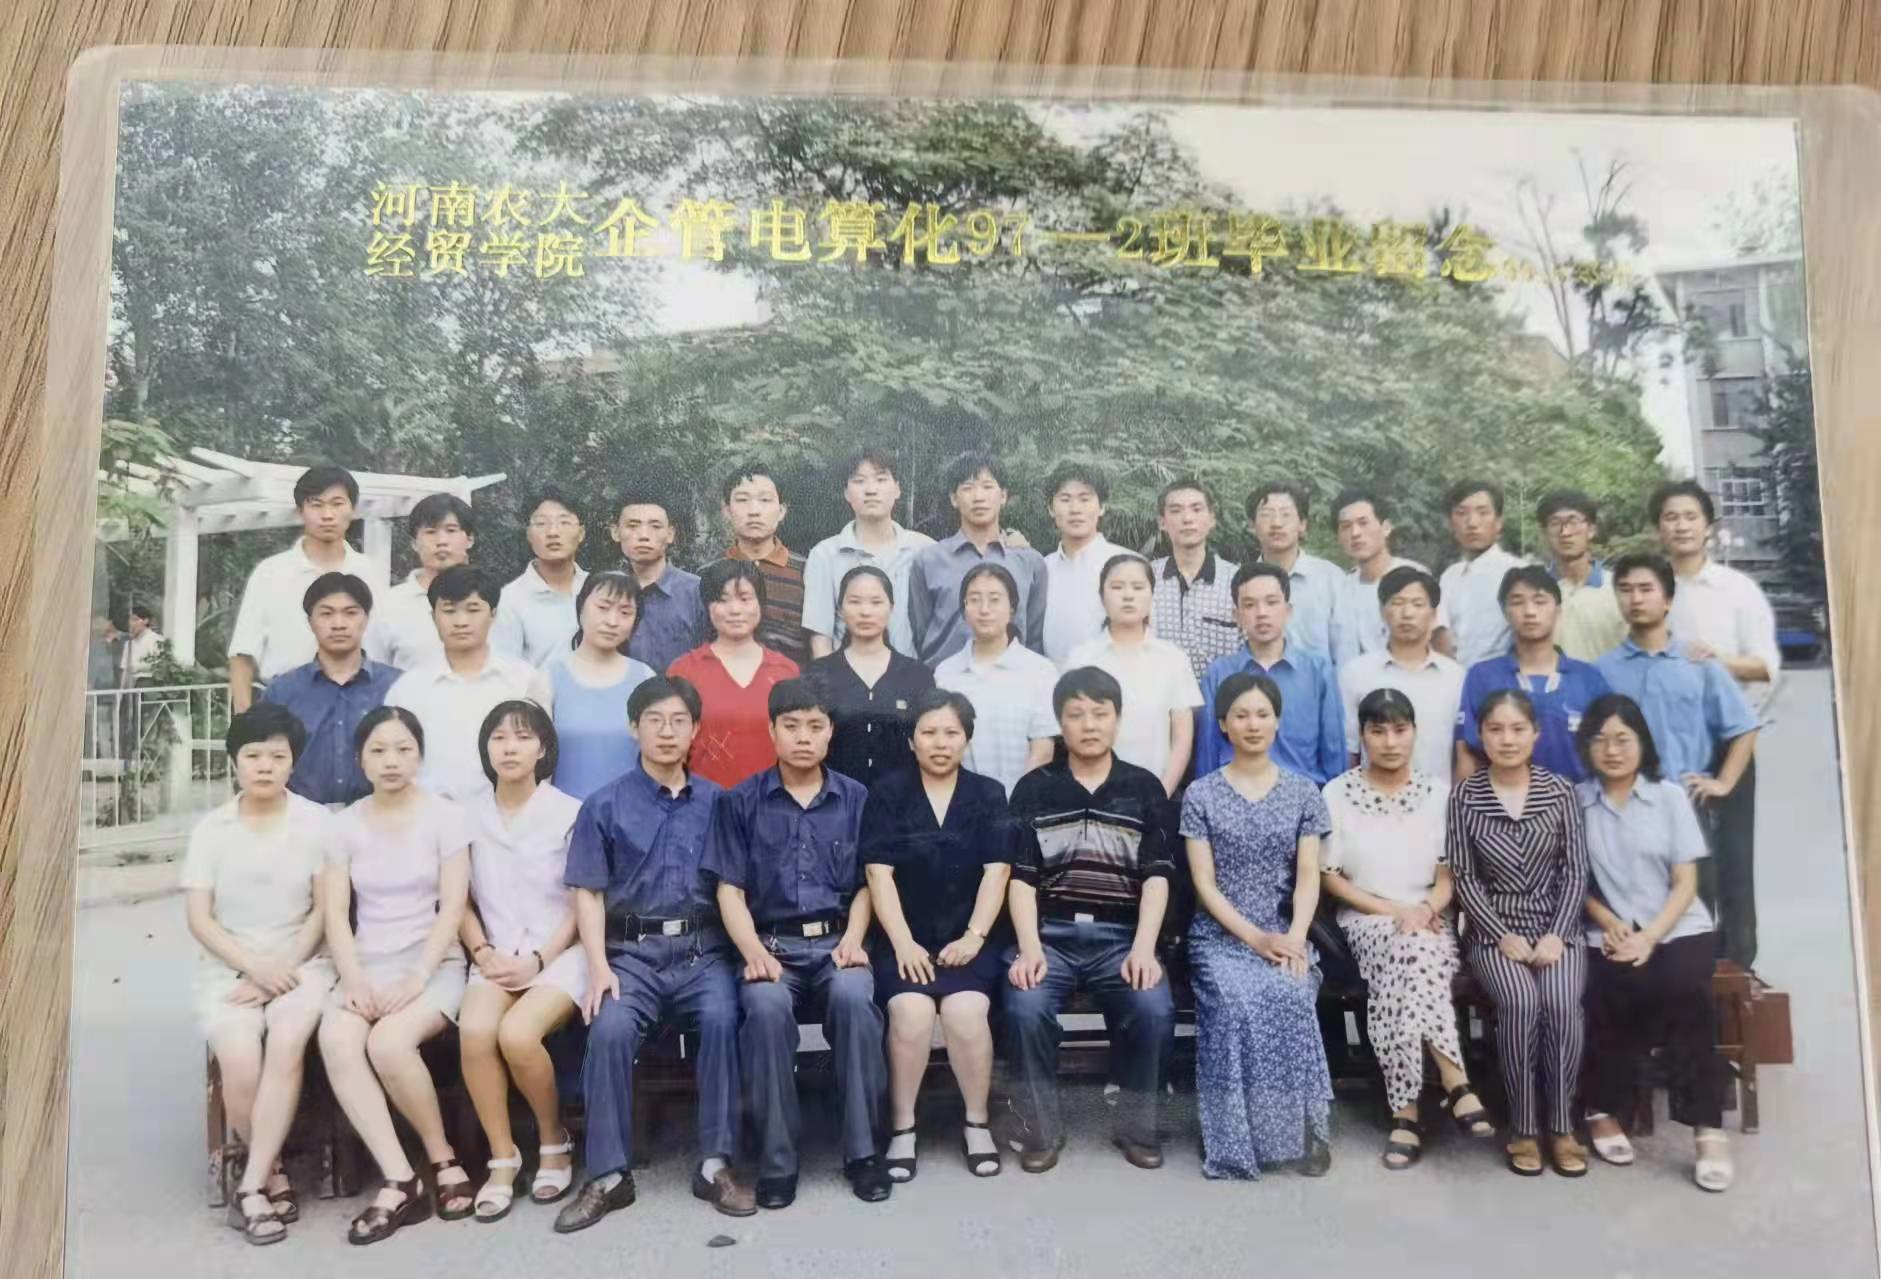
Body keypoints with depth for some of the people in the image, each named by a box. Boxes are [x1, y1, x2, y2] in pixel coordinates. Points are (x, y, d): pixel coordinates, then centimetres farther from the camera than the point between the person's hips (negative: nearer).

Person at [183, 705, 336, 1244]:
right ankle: (273, 1175, -2)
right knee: (240, 1061, -26)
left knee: (286, 1043, -31)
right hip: (228, 970, 1)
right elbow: (199, 919, 2)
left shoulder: (317, 821, 2)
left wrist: (284, 970, -11)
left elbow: (325, 910, 1)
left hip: (301, 963, -1)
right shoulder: (210, 829, 6)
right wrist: (255, 967, -12)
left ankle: (251, 1185, -20)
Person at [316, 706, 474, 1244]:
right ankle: (401, 1182, -24)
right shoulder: (346, 825, 10)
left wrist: (417, 978, -18)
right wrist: (354, 979, -13)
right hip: (367, 963, 3)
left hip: (432, 961, -3)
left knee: (388, 1042, -32)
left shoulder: (445, 816, 0)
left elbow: (452, 908, -6)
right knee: (335, 1041, -29)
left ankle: (443, 1160, -8)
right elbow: (336, 915, 3)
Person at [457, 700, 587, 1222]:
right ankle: (502, 1157, -9)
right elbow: (461, 899, 10)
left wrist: (539, 961, -11)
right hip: (497, 955, 3)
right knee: (473, 1031, -27)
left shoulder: (570, 812, -2)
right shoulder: (469, 815, 7)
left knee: (517, 1034, -29)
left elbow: (583, 904, -2)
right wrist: (483, 952, -6)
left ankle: (554, 1141, -2)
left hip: (559, 953, -3)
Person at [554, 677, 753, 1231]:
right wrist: (599, 966, -10)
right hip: (632, 951, 0)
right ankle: (608, 1174, -11)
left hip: (702, 949, 0)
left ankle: (715, 1164, -13)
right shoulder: (604, 805, 6)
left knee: (720, 1019, -28)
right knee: (610, 1029, -27)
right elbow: (588, 893, 3)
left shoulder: (715, 802, 9)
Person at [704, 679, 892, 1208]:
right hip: (772, 945, 0)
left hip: (835, 942, 1)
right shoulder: (741, 802, 8)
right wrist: (754, 953, -13)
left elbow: (867, 884, 9)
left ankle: (863, 1151, -17)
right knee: (765, 1006, -33)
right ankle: (777, 1160, -18)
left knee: (854, 996, -33)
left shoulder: (856, 798, 11)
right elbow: (730, 891, 4)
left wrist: (853, 939, -9)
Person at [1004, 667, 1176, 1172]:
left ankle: (1137, 1124, -1)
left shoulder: (1145, 788, 9)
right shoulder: (1034, 788, 8)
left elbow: (1156, 877, 2)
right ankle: (1043, 1128, -5)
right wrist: (1029, 948, -14)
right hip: (1050, 932, 0)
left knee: (1154, 1008, -28)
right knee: (1024, 1007, -29)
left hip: (1120, 934, 0)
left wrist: (1144, 948, -14)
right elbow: (1021, 878, 2)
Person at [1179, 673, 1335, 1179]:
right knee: (1235, 1002, -32)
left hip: (1284, 934, 1)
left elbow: (1308, 877, 2)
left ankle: (1303, 1125, -16)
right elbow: (1204, 884, -2)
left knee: (1288, 995, -32)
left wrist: (1295, 937, -16)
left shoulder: (1303, 791, 9)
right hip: (1220, 934, -1)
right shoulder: (1201, 794, 4)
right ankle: (1237, 1140, -21)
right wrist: (1254, 937, -15)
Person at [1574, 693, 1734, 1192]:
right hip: (1611, 935, 0)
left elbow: (1686, 882, 2)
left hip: (1680, 928, 1)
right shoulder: (1575, 801, 5)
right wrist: (1609, 922, -12)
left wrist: (1650, 936, -12)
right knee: (1609, 996, -31)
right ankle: (1606, 1108, -10)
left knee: (1684, 991, -31)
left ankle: (1708, 1127, -21)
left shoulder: (1670, 796, 6)